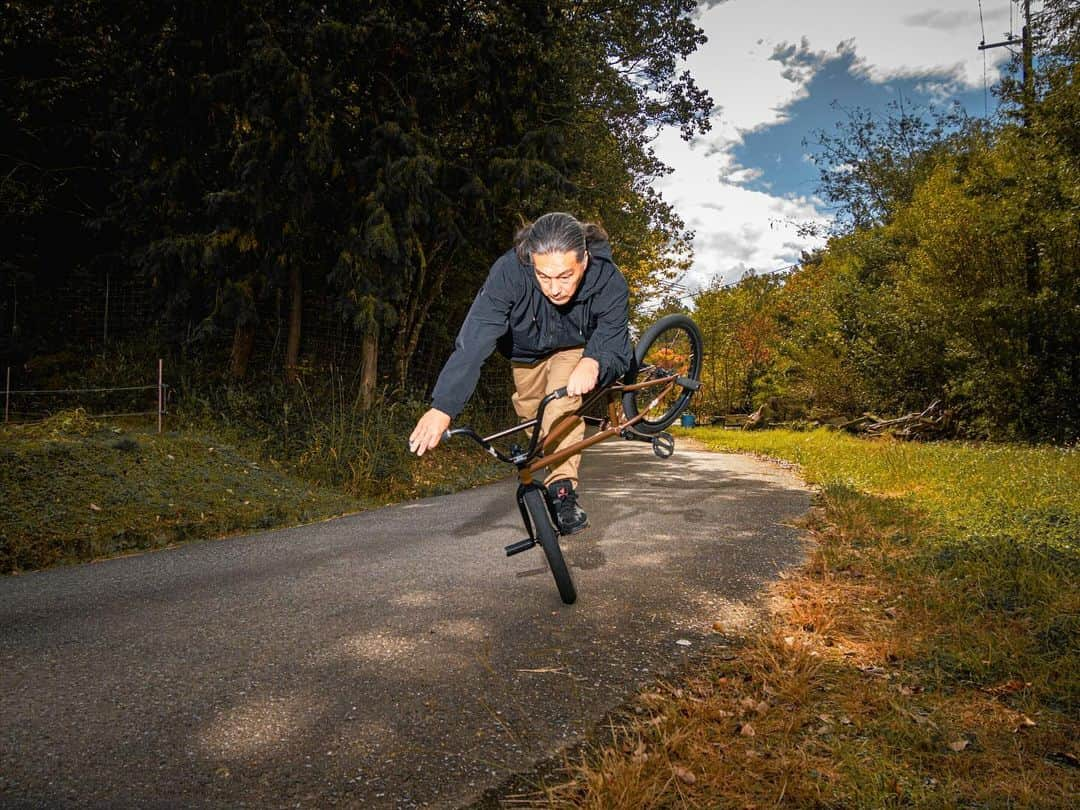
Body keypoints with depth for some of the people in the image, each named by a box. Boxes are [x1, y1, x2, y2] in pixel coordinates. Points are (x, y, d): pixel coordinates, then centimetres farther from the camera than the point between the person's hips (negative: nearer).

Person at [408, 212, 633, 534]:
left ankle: (562, 489, -24)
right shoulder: (510, 271, -42)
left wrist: (593, 363, -58)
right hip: (526, 350, 2)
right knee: (531, 413, 13)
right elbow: (474, 341, -48)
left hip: (574, 348, -1)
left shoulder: (608, 281, -38)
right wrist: (442, 408, -57)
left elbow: (617, 349, -32)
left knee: (562, 402, -29)